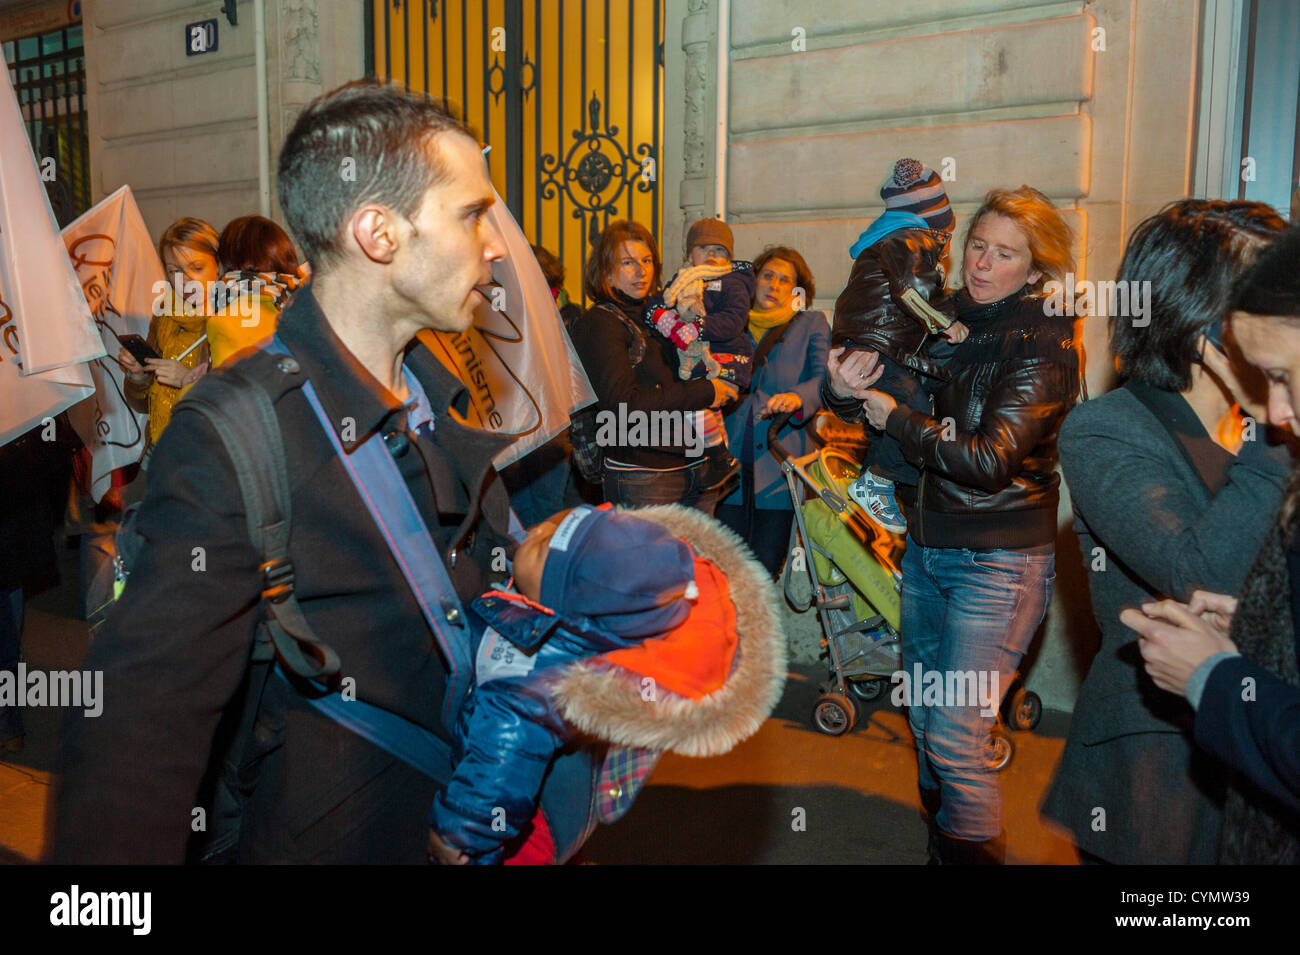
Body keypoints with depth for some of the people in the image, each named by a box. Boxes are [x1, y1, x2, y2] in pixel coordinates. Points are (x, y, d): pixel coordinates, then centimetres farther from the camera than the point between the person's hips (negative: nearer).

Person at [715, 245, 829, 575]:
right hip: (733, 463, 2)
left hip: (780, 465, -1)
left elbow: (824, 376, -4)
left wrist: (798, 397, -24)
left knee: (765, 570, -2)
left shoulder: (811, 324, 13)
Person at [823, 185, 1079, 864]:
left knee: (954, 737, -7)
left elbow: (988, 460, -23)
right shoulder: (949, 320, 5)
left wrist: (893, 417, -14)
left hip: (999, 559, -6)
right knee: (922, 716, 17)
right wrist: (842, 388, -13)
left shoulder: (1043, 345, -13)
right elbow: (868, 392, 11)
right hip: (927, 544, 7)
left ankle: (975, 851, 15)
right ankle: (940, 838, 38)